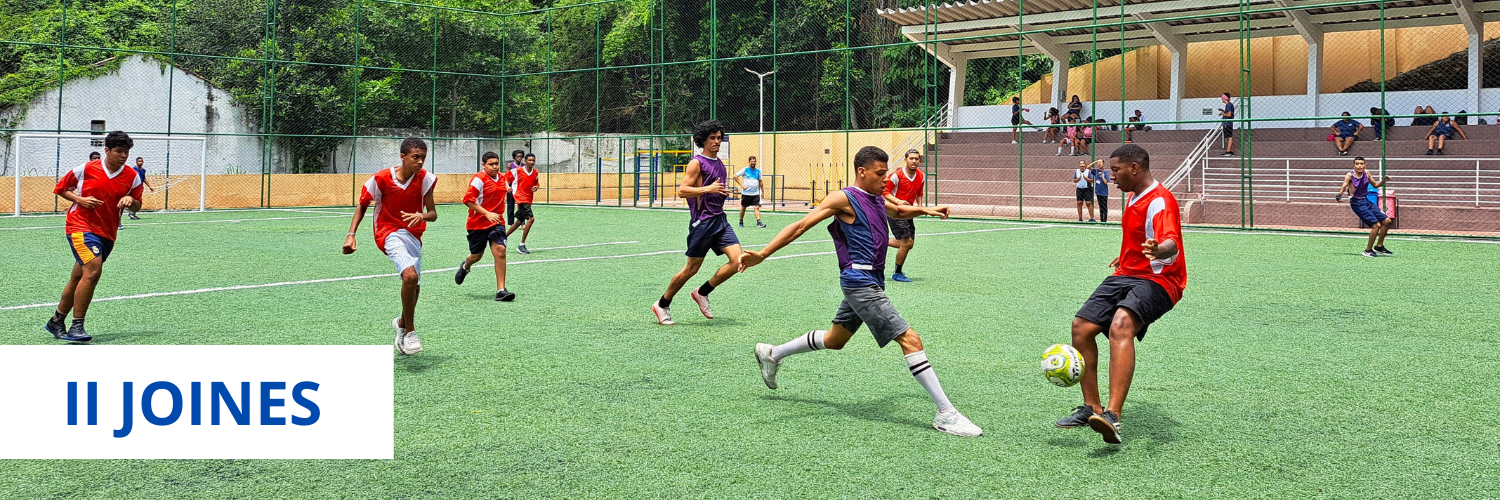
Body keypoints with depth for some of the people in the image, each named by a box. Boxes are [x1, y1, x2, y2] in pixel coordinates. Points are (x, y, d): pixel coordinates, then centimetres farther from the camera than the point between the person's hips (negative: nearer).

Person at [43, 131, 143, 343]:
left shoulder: (132, 177, 2)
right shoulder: (86, 169, -5)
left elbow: (137, 206, 10)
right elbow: (61, 189, 6)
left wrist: (130, 201, -13)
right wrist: (80, 199, -11)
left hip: (107, 233, 5)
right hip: (80, 226, -5)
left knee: (78, 279, 14)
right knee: (93, 270, -24)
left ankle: (56, 322, 31)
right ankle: (77, 327, -18)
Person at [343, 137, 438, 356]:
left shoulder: (424, 178, -9)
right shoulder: (381, 178, -16)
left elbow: (433, 213, -9)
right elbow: (362, 205, -2)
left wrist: (421, 216, -33)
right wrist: (351, 235, -12)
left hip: (413, 235, 5)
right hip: (389, 233, -5)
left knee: (413, 287, 15)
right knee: (410, 275, -29)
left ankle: (402, 323, 46)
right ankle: (409, 332, -15)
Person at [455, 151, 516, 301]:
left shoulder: (503, 177, 6)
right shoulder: (479, 178, -13)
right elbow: (468, 200, -18)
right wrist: (487, 214, -25)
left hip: (496, 221, 4)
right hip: (478, 223, -4)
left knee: (500, 251, -16)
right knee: (476, 255, 11)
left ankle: (501, 290, -14)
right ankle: (465, 266, 50)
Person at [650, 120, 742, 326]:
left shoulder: (720, 163, 17)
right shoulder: (697, 163, -7)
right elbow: (682, 191, -14)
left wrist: (724, 193, 13)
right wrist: (708, 189, -23)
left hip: (720, 219, 7)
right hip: (702, 221, -7)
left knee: (737, 261, -8)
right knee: (691, 268, -2)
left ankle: (702, 293, 10)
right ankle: (662, 305, 16)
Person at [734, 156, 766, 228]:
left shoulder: (758, 171, 7)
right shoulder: (745, 170, -4)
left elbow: (760, 181, 16)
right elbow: (735, 176, -3)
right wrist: (741, 185, -10)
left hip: (755, 193, 2)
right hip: (746, 193, -2)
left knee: (757, 207, -10)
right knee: (743, 207, 8)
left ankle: (758, 222, -18)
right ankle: (741, 222, 23)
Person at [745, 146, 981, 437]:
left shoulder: (877, 201, 14)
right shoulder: (844, 199, -10)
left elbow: (900, 212, 39)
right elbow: (801, 226, -14)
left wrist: (925, 210, 23)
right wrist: (762, 255, -21)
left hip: (871, 282, 10)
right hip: (859, 281, -10)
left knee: (835, 339, 24)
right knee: (910, 339, -14)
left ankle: (772, 354, 40)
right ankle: (946, 414, -12)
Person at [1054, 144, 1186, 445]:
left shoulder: (1160, 201, -16)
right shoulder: (1134, 197, 15)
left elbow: (1171, 243, -34)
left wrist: (1158, 251, -56)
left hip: (1158, 279, -10)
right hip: (1126, 275, 10)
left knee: (1120, 325, -35)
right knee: (1081, 327, -3)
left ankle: (1112, 417, -44)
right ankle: (1092, 408, 12)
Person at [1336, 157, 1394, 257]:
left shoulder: (1366, 173, 5)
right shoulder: (1350, 176, -11)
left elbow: (1375, 185, 19)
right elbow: (1343, 187, -20)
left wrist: (1384, 180, 1)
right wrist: (1339, 196, -40)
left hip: (1367, 201, 7)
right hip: (1357, 203, -7)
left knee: (1387, 221, 8)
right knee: (1376, 225, -18)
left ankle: (1379, 246, 25)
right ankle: (1368, 251, -4)